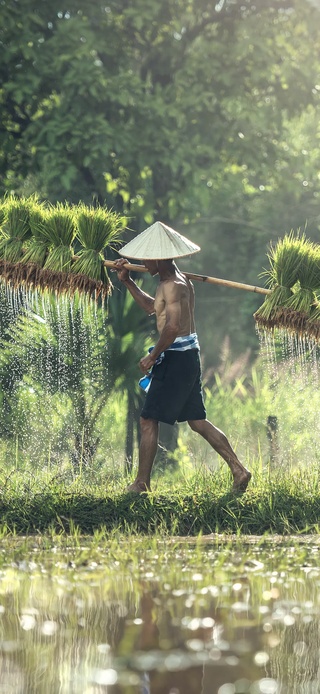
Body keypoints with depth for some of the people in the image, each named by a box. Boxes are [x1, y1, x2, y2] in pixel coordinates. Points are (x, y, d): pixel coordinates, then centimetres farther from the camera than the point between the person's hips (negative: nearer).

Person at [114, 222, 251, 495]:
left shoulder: (173, 286, -17)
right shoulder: (177, 280, 15)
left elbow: (173, 326, -28)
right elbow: (152, 307, 31)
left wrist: (153, 356, -18)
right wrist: (127, 281, 25)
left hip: (176, 357, -10)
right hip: (189, 355, 10)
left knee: (149, 420, -2)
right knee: (197, 421, 13)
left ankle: (142, 483, 3)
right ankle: (239, 470, 9)